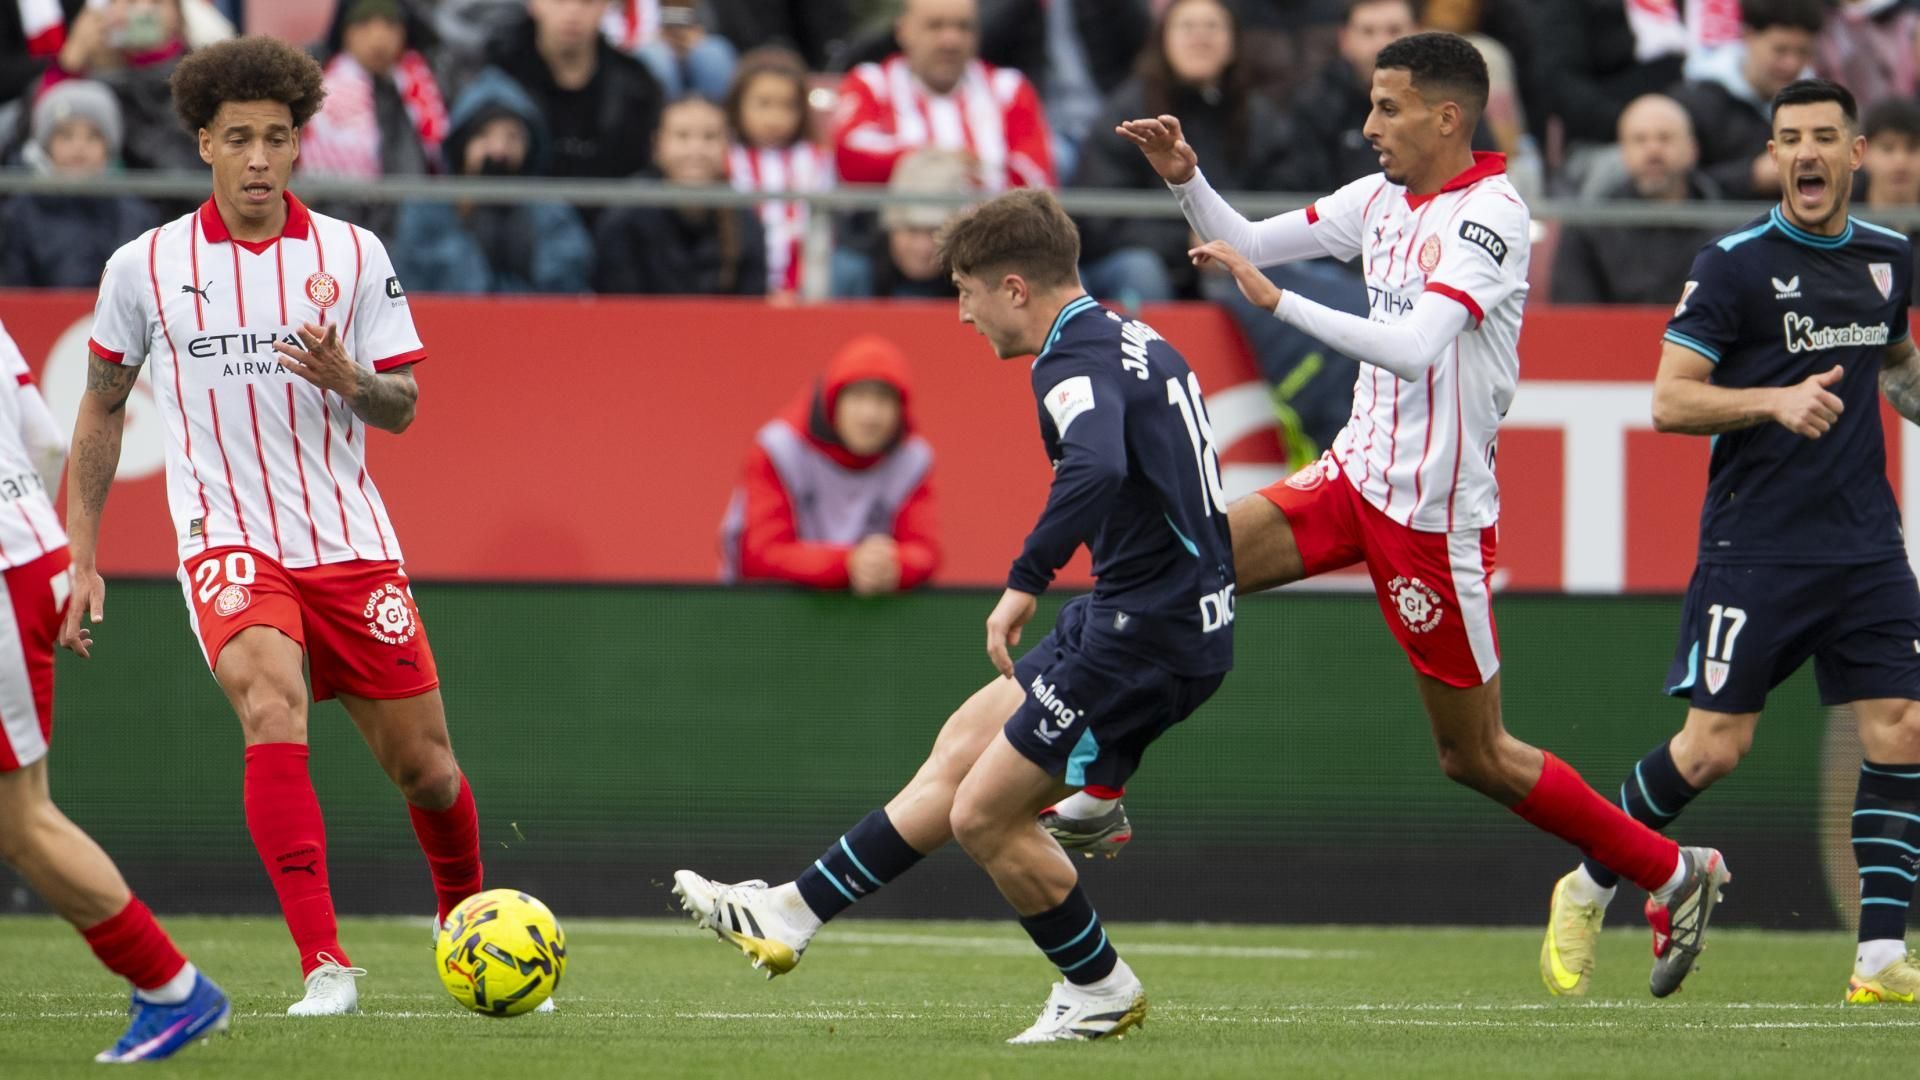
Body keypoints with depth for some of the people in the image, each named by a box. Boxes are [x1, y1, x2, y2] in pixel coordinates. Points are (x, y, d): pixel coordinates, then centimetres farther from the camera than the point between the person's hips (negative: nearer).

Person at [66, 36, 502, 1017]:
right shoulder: (144, 267, 1)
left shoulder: (354, 256, 2)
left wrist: (347, 379, -19)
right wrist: (80, 558, 12)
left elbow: (402, 409, 5)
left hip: (349, 544, 2)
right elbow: (103, 404, 14)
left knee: (424, 766, 5)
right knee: (272, 706, -30)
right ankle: (324, 965, -33)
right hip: (226, 538, -2)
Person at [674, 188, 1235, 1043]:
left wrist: (1025, 581, -33)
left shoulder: (1075, 363, -18)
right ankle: (792, 916, 23)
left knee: (982, 814, -1)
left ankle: (1101, 989, 15)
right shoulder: (1136, 344, 13)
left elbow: (1097, 469, -38)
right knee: (961, 749, 16)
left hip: (1143, 636, -10)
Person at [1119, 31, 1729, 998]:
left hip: (1436, 514, -7)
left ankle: (1672, 874, 17)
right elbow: (1249, 243, 15)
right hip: (1358, 473, 7)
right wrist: (1186, 180, -3)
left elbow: (1414, 346, -33)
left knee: (1474, 757, 1)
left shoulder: (1488, 218, -20)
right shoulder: (1382, 197, 6)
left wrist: (1278, 301, -36)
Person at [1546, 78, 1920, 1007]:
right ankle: (1589, 887, 18)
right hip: (1754, 546, -5)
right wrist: (1777, 401, -23)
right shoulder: (1732, 265, -7)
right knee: (1714, 745, -5)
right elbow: (1670, 400, -11)